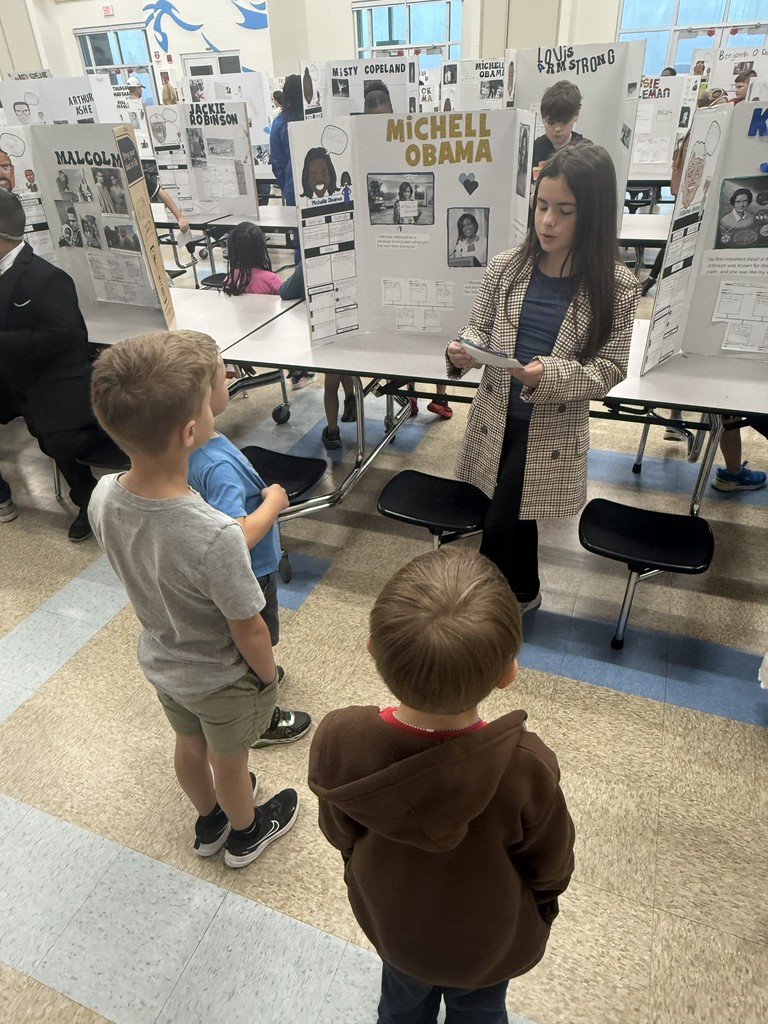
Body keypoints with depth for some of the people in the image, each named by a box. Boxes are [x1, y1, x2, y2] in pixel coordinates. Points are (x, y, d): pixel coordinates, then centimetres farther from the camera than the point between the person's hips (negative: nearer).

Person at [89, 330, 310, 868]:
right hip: (220, 679, -5)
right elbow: (249, 631, -27)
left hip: (158, 660, 5)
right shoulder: (215, 536, -42)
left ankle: (210, 819, 61)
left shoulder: (103, 498, -22)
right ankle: (245, 832, 56)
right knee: (229, 762, 24)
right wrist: (269, 675, -7)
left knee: (190, 746, 31)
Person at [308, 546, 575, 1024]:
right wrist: (546, 902, 5)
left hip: (388, 919, 2)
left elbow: (340, 834, -14)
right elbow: (551, 865, -18)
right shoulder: (526, 767, -41)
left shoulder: (335, 740, -36)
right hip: (489, 940, -1)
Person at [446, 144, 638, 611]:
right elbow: (479, 329, 6)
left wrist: (550, 375, -27)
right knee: (516, 515, 19)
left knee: (500, 524, 0)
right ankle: (524, 594, 46)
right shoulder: (507, 266, -3)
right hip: (495, 416, 3)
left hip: (553, 430, -3)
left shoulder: (615, 286, -11)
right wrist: (463, 352, -18)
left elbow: (609, 370, -9)